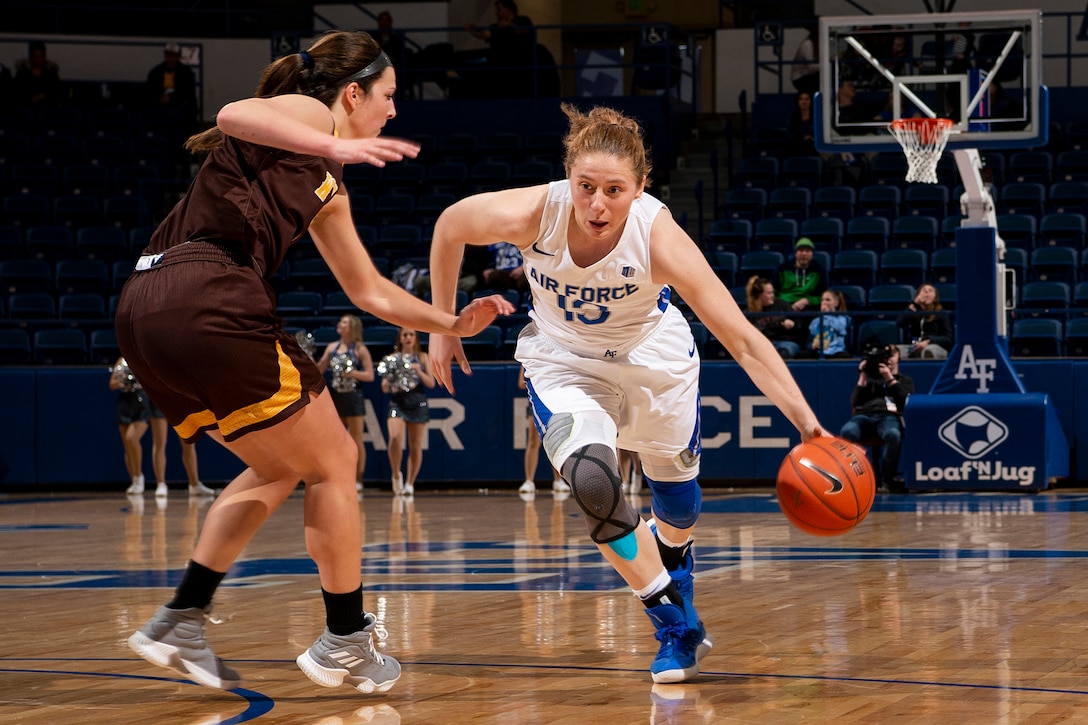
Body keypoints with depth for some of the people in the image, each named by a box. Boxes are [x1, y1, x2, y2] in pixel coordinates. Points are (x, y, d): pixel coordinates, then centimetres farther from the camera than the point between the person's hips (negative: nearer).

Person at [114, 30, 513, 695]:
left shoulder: (327, 189, 28)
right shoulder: (309, 116, 4)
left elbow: (370, 292, 35)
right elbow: (234, 116, -19)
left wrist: (451, 323, 30)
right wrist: (336, 148, -24)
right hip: (207, 297, -10)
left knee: (282, 469, 23)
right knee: (333, 462, 5)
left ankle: (181, 621, 16)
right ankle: (346, 642, 13)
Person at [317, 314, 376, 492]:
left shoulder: (360, 349, -2)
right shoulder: (332, 347, 11)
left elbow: (370, 375, -5)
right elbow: (319, 370, 12)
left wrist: (352, 373, -19)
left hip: (353, 396, -5)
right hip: (335, 396, 5)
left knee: (356, 440, -2)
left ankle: (358, 480, 2)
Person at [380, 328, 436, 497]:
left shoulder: (422, 358, 8)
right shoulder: (392, 358, 8)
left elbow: (431, 383, 3)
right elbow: (384, 388, 9)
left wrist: (418, 371, -12)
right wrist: (387, 383, -14)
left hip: (417, 402, 1)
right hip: (397, 402, -1)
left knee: (415, 446, 3)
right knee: (395, 438, -22)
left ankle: (409, 483, 14)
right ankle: (396, 474, -2)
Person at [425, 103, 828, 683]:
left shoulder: (658, 237, -35)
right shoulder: (531, 213, -32)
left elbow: (744, 340, -36)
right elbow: (449, 227, -10)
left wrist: (808, 426, -44)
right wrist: (442, 327, -2)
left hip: (651, 355, 0)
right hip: (563, 358, 0)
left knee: (675, 488, 19)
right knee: (591, 482, -25)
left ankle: (676, 587, 56)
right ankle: (677, 629, -7)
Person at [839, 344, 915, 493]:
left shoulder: (905, 380, 29)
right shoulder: (870, 378, 33)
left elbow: (906, 402, 7)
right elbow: (855, 403, 19)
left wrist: (890, 379, 2)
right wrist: (862, 378, 11)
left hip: (890, 416, -1)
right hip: (864, 415, 1)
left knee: (893, 434, -42)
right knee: (847, 431, -37)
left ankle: (888, 478, -28)